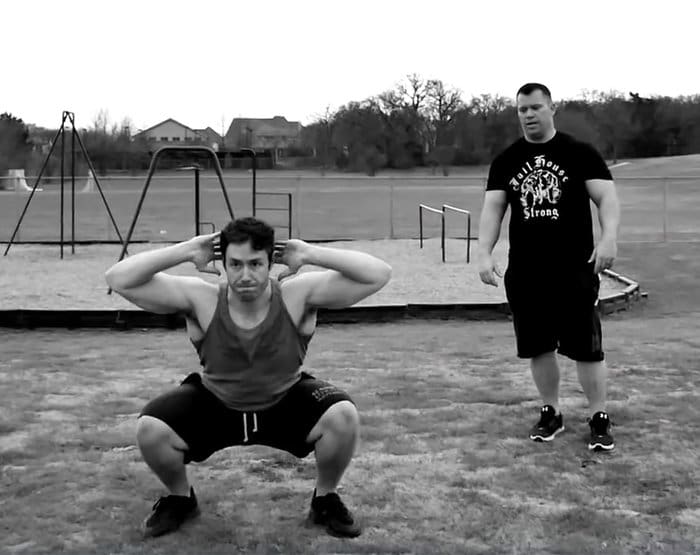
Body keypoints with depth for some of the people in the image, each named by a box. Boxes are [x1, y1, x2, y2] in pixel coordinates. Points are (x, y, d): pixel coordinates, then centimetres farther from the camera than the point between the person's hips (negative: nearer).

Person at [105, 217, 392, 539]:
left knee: (343, 416, -29)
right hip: (213, 403, 1)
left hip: (286, 403, 0)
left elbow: (378, 274, -32)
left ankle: (326, 499, 2)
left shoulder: (297, 295, -26)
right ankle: (179, 498, 9)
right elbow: (119, 279, -30)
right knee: (149, 429, -25)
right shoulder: (201, 299, -25)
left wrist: (310, 254, -35)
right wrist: (186, 251, -33)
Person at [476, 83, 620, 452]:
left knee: (586, 348, -2)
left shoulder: (580, 153, 0)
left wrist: (609, 237, -23)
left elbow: (606, 197, -6)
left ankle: (599, 420, 10)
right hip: (524, 273, 3)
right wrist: (484, 253, -10)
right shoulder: (505, 161, 9)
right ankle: (551, 413, 26)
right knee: (538, 347, 10)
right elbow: (492, 208, 4)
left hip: (575, 270, -3)